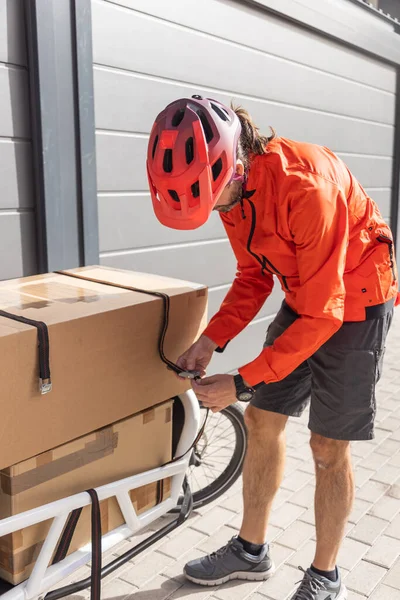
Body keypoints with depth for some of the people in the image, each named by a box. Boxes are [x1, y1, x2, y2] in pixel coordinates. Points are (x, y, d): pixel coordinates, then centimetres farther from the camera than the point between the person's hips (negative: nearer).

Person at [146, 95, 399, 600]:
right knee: (262, 421, 9)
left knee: (328, 447, 1)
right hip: (302, 296, 7)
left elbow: (322, 316, -29)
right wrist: (209, 340, -11)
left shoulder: (306, 189, -34)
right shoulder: (230, 186, -11)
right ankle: (251, 550, 29)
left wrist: (243, 382, -26)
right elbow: (253, 275, 1)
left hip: (354, 302, -7)